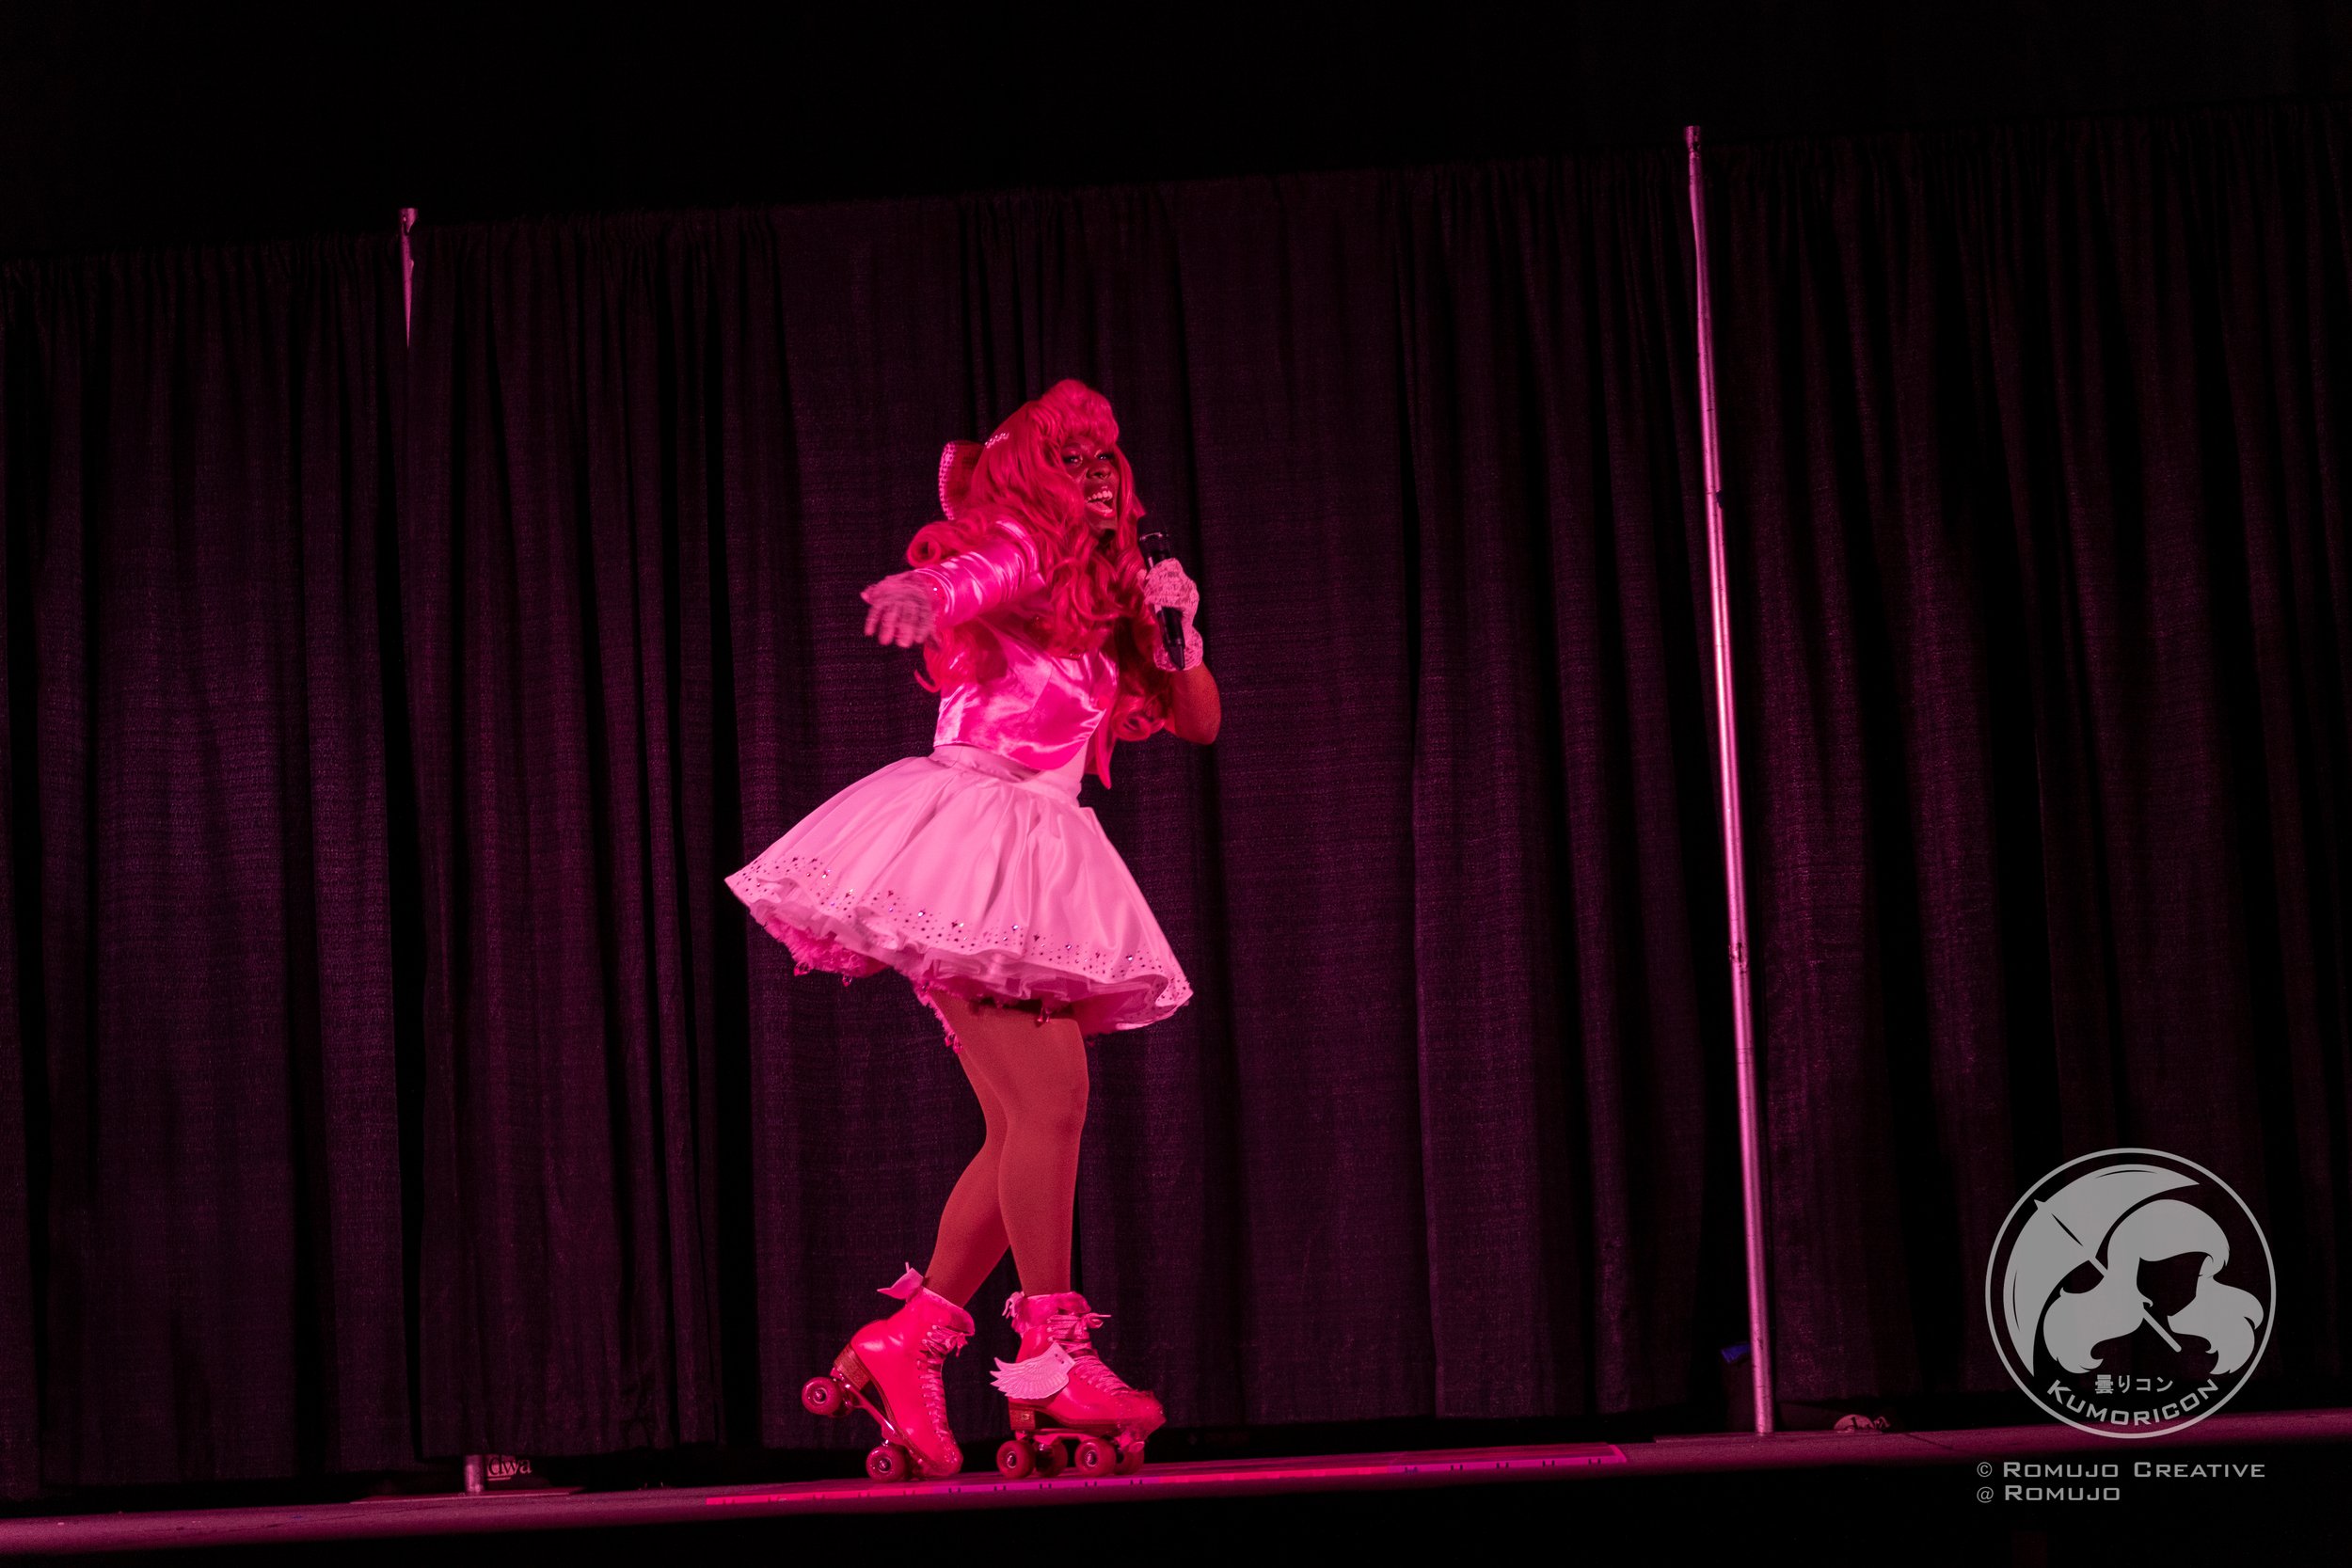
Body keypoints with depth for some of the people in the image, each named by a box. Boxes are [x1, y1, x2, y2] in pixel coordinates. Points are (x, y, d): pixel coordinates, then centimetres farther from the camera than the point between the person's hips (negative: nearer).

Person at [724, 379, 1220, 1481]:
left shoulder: (1104, 612, 22)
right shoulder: (1011, 554, 1)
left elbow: (1199, 722, 25)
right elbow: (950, 587, -22)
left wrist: (1180, 624, 8)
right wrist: (915, 597, -47)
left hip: (1042, 866, 8)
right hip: (969, 837, -8)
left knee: (1029, 1131, 3)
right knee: (1048, 1102, -17)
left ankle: (905, 1346, 9)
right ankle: (1052, 1359, -16)